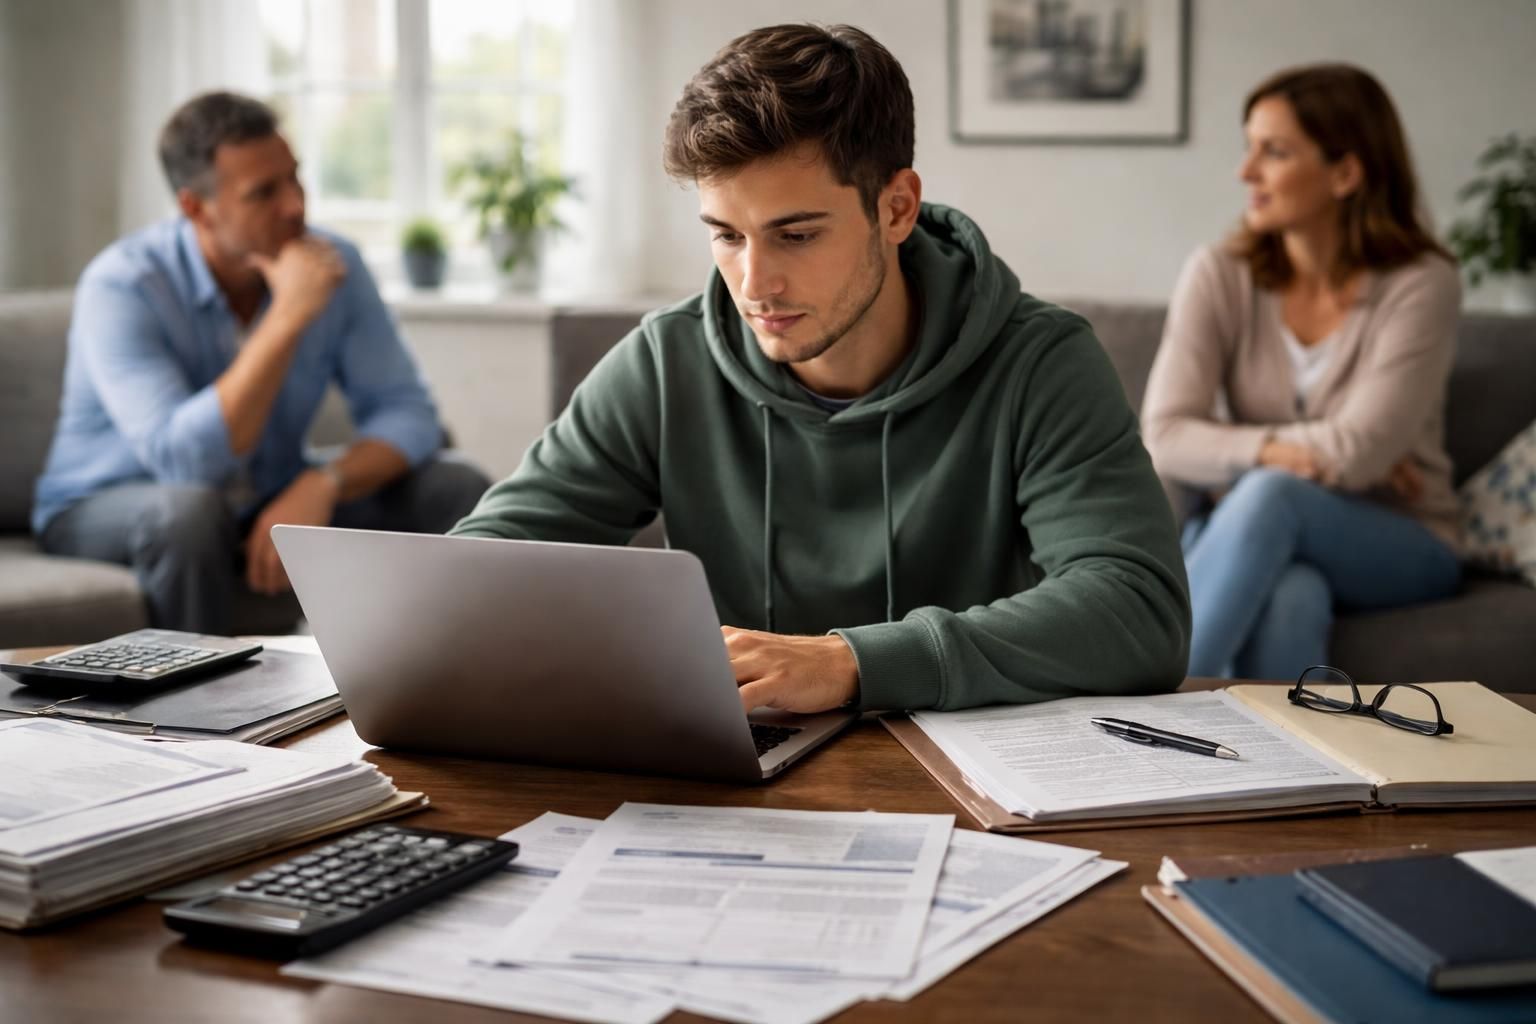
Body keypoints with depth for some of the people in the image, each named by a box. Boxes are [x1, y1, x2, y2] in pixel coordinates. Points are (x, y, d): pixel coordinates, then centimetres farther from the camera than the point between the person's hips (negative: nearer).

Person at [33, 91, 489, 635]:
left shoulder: (333, 264, -10)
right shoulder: (120, 285, -24)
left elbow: (406, 411, -12)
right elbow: (186, 462, -34)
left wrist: (322, 483, -32)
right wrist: (289, 316, -36)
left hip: (266, 506, 4)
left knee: (457, 492, -12)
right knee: (189, 510, -39)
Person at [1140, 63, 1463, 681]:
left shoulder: (1420, 285, -10)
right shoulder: (1220, 277, -1)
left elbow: (1357, 451, -18)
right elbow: (1164, 439, -9)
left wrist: (1232, 450, -9)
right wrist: (1275, 450, -21)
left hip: (1400, 552, -1)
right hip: (1263, 542, 2)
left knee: (1269, 496, -35)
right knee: (1288, 600, -37)